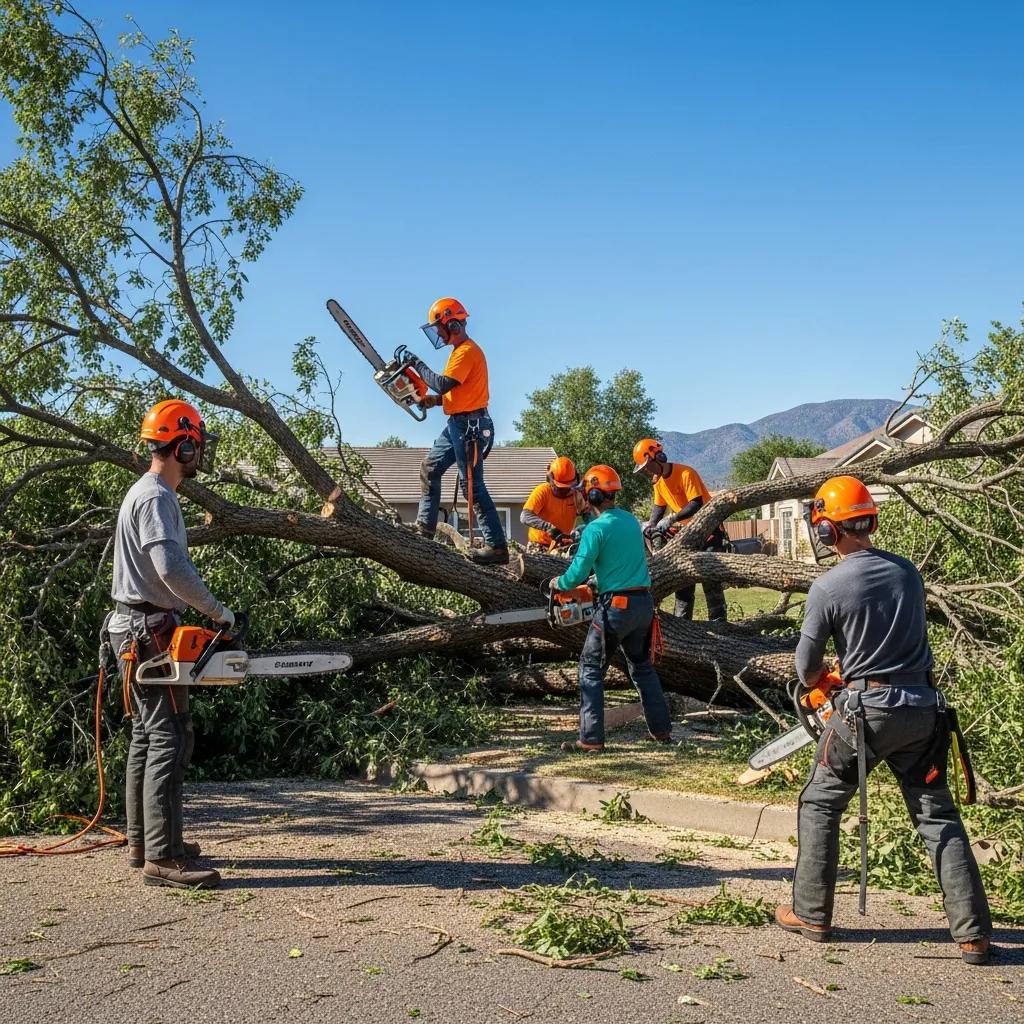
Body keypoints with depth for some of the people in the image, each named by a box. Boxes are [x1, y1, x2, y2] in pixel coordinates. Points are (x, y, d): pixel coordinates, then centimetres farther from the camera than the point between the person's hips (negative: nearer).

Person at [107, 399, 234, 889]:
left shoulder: (146, 493, 18)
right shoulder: (156, 498, -15)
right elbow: (172, 568, -29)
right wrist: (217, 611, -19)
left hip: (135, 629, 11)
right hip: (149, 629, -11)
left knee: (147, 735, 14)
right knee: (170, 738, -12)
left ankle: (143, 842, 20)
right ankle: (162, 858, -12)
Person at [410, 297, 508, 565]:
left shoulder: (467, 351, -15)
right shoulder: (461, 350, 17)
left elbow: (443, 384, -23)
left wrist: (418, 365, -10)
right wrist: (435, 400, 6)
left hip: (468, 425, -11)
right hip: (458, 424, 11)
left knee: (472, 487, -10)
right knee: (430, 468, 16)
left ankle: (496, 547, -8)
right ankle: (424, 528, 22)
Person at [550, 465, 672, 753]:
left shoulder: (596, 529, -14)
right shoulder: (631, 520, 9)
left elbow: (578, 573, -15)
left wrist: (558, 583, 5)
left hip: (616, 605, -7)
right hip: (644, 602, 7)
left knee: (591, 669, 3)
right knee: (642, 665, 22)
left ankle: (591, 739, -2)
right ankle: (661, 729, 24)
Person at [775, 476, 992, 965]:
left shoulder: (827, 587, -11)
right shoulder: (907, 571, 3)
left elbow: (807, 666, -2)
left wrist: (818, 682, 22)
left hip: (865, 710, -4)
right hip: (922, 707, 4)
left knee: (820, 805, 14)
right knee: (938, 817, 11)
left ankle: (811, 914, 18)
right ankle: (973, 933, 7)